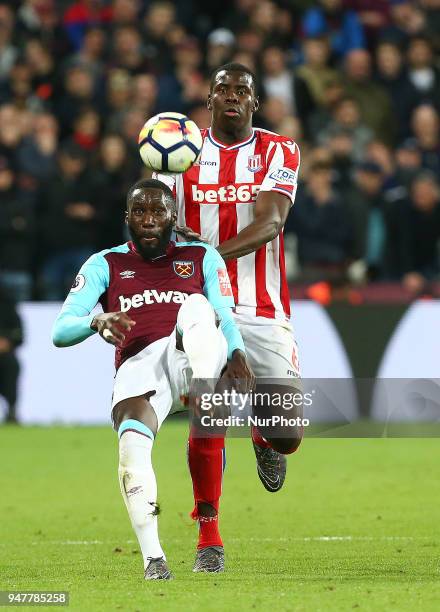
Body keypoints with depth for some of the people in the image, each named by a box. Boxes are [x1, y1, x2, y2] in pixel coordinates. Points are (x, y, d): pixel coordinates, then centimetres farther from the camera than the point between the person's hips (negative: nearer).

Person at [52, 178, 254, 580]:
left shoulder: (201, 257, 23)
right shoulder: (106, 265, 20)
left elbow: (226, 320, 12)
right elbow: (60, 332, 8)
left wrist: (236, 355, -13)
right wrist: (97, 322, -16)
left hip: (194, 355, 0)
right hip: (139, 367, 0)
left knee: (196, 305, -32)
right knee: (132, 442, -31)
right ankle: (152, 557, -26)